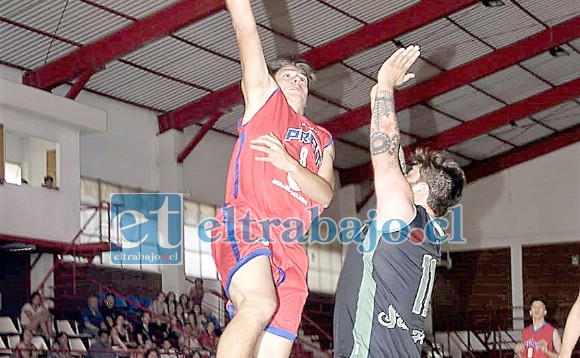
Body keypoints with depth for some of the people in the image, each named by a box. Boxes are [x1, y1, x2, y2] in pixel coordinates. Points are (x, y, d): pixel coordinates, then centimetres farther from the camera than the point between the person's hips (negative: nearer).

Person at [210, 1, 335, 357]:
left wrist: (287, 161, -4)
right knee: (261, 304, -34)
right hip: (245, 225, -5)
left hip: (290, 249, 5)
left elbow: (325, 195, 12)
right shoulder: (264, 98, 20)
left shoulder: (322, 140, 30)